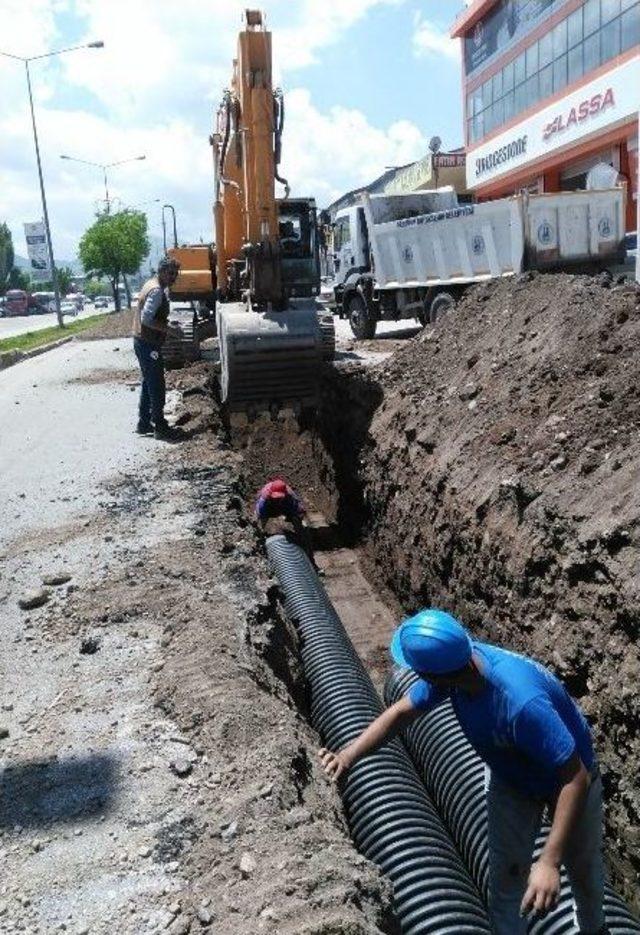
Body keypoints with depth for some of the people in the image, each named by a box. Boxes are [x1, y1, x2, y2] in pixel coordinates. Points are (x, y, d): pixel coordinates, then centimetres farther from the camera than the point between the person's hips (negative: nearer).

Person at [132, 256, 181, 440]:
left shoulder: (152, 284, 13)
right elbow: (146, 319, -25)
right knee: (156, 386, -3)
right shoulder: (157, 290, -18)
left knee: (148, 383, 16)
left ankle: (144, 423, 22)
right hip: (149, 344, -10)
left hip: (143, 342, 10)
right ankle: (160, 427, 3)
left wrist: (166, 323, 10)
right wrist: (168, 328, -17)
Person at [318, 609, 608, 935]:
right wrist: (348, 755, -23)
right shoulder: (453, 662, -27)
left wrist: (549, 862, -41)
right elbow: (401, 711, -14)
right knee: (505, 878, 8)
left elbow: (576, 778, -39)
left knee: (582, 868, 21)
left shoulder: (521, 702, -47)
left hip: (567, 778, -4)